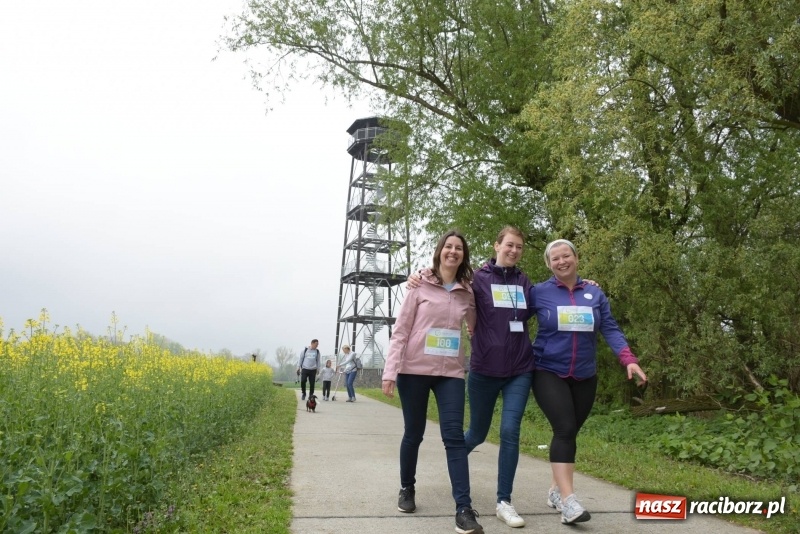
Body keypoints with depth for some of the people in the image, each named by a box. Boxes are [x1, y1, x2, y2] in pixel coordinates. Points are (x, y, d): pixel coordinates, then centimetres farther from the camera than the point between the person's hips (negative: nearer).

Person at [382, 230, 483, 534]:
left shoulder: (467, 293, 7)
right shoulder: (421, 286, -2)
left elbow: (476, 327, 20)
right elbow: (400, 330, -4)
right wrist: (390, 371, -11)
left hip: (450, 372, 2)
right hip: (414, 370, -2)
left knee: (454, 436, -6)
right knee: (413, 433, 10)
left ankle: (464, 508, -5)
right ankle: (407, 488, 33)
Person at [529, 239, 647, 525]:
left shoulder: (595, 294, 5)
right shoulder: (538, 293, -3)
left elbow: (610, 329, 1)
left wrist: (629, 359, -12)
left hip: (584, 377, 4)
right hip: (549, 373, -4)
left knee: (569, 432, 10)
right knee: (564, 430, -17)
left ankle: (555, 490, 25)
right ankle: (568, 499, -17)